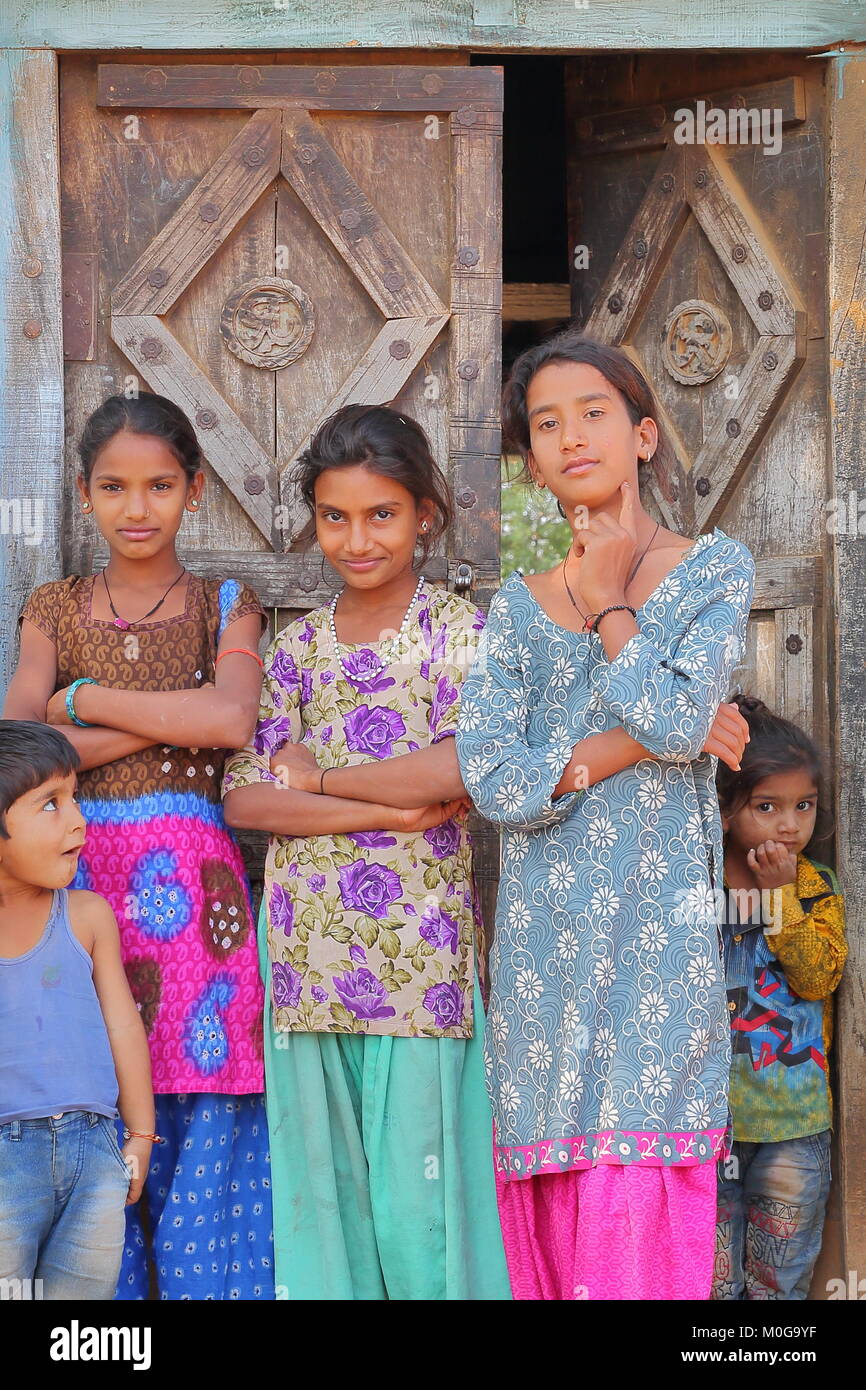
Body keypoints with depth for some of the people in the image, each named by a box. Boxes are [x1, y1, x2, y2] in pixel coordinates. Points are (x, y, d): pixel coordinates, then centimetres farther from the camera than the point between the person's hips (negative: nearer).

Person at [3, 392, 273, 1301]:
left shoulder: (224, 609, 9)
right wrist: (168, 723, -10)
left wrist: (83, 700, -6)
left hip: (187, 885, -1)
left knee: (200, 1138, -4)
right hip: (80, 883, 1)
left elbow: (232, 720, -12)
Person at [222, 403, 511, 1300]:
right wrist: (392, 809, -13)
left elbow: (463, 770, -15)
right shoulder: (296, 646, 11)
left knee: (418, 1182, -2)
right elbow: (244, 798, 0)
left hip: (418, 948, -3)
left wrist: (316, 776, -5)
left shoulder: (458, 632, 1)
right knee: (318, 1179, 6)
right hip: (307, 949, 4)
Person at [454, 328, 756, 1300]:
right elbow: (492, 778, -3)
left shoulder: (713, 570, 6)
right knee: (551, 1208, 3)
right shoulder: (517, 606, 11)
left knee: (638, 1209, -8)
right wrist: (629, 743, -8)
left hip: (657, 921, -3)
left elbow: (674, 715, -12)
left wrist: (607, 599, 0)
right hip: (545, 927, 3)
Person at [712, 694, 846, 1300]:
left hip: (793, 1116, 1)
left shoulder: (817, 887, 6)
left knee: (782, 1274, 6)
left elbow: (818, 977, -10)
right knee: (711, 1275, 4)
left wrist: (780, 893, -14)